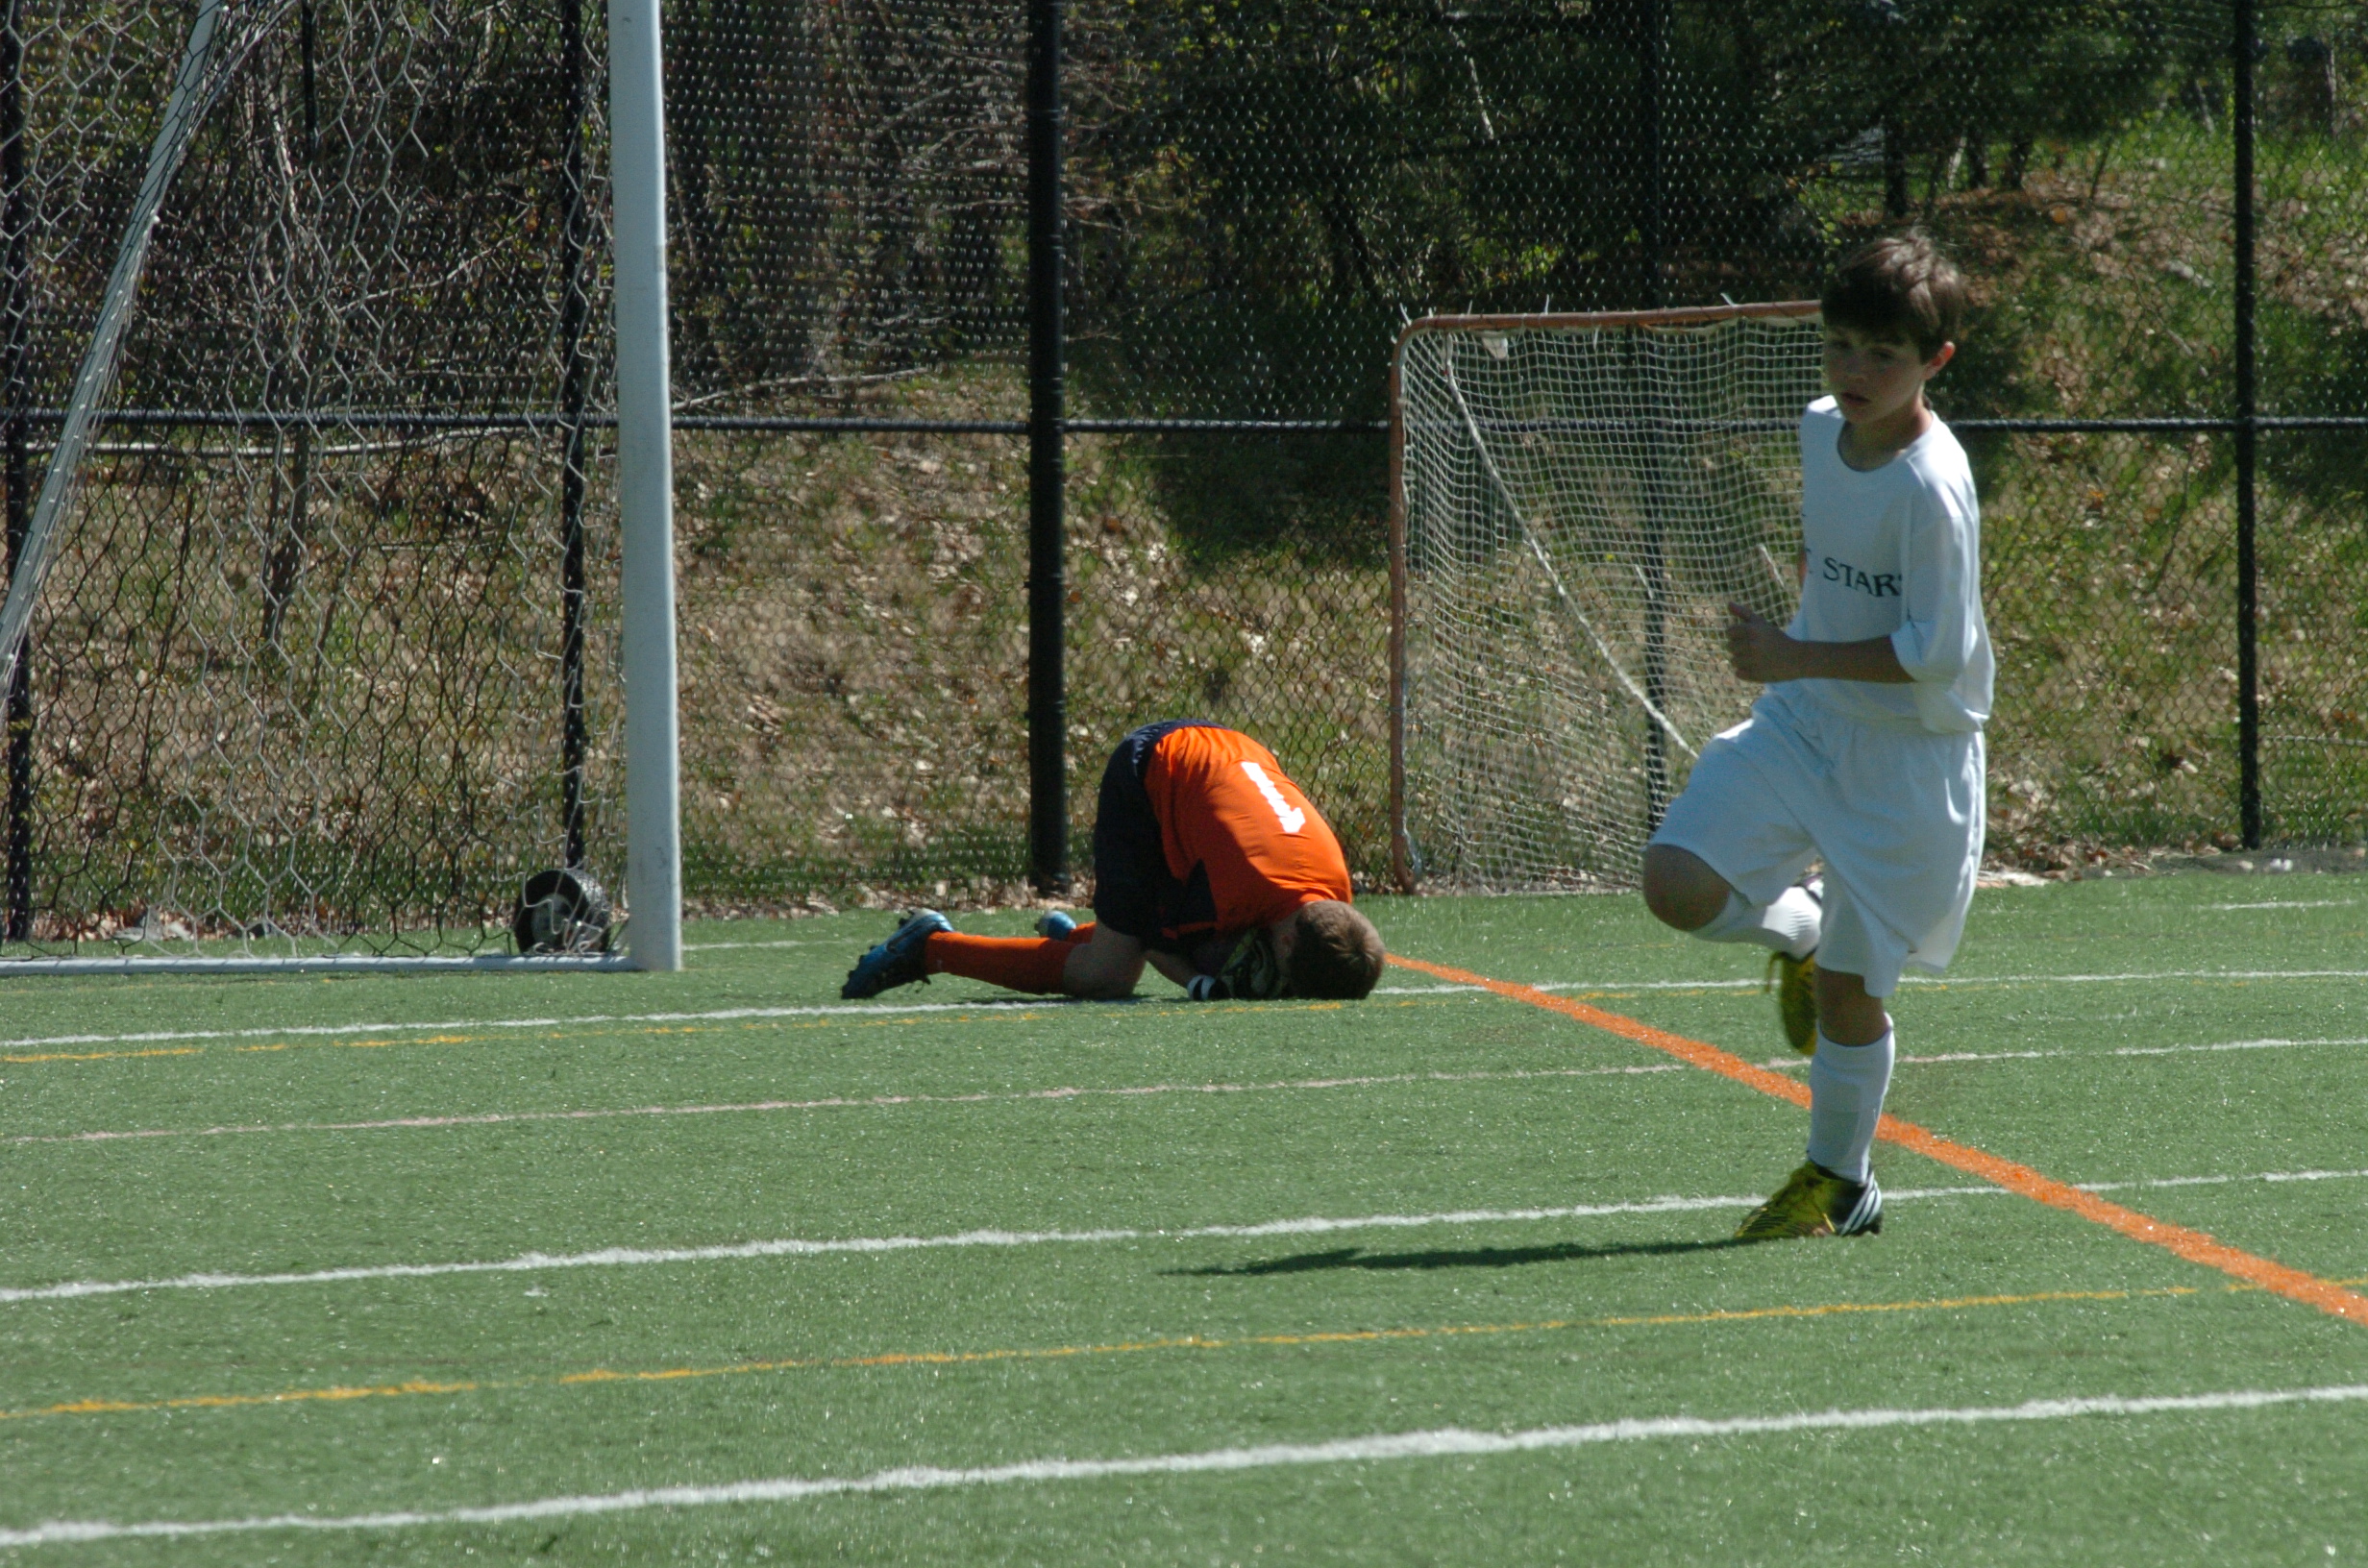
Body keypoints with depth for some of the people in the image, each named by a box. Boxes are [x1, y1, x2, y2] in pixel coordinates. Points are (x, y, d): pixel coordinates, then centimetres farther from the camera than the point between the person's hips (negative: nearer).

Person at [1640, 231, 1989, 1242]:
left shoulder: (1931, 486, -23)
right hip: (1805, 720, 6)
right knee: (1677, 882, -12)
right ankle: (1801, 930, 19)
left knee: (1847, 989, 1)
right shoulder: (1821, 430, 0)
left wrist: (1797, 658, -25)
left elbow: (1934, 652, -24)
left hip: (1908, 754, -6)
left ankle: (1839, 1184, 21)